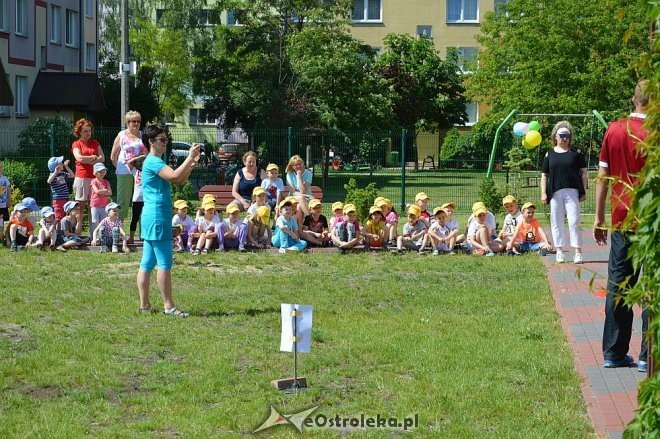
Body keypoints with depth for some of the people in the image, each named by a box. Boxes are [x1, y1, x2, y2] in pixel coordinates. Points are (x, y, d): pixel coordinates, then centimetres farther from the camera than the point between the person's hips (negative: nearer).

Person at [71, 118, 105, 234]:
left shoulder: (95, 143, 16)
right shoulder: (76, 144, 7)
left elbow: (102, 158, 6)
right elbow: (79, 158, -9)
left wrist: (87, 160, -6)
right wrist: (93, 157, 1)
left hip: (94, 177, 3)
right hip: (81, 177, -3)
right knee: (80, 205, -2)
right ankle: (78, 233, -1)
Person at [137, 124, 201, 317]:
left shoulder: (155, 162, 21)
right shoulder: (153, 161, -12)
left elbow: (179, 181, 19)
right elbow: (175, 176, -26)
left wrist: (192, 163, 6)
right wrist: (190, 157, -18)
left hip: (152, 218, 11)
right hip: (157, 217, -11)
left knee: (147, 263, 9)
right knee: (165, 263, -8)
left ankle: (144, 304, 11)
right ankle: (169, 305, -6)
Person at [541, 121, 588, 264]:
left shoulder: (576, 153, 7)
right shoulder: (549, 154, 11)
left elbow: (584, 173, 8)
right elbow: (544, 175, 12)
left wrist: (583, 191, 1)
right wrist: (543, 193, 4)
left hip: (572, 191, -2)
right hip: (555, 192, 2)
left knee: (574, 222, -8)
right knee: (556, 222, 5)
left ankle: (578, 252, -6)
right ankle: (559, 251, 12)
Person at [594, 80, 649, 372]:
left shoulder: (614, 130, 3)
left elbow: (603, 177, 7)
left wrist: (599, 218, 14)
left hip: (620, 220, 5)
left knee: (617, 285, 10)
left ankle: (613, 353, 14)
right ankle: (647, 357, 2)